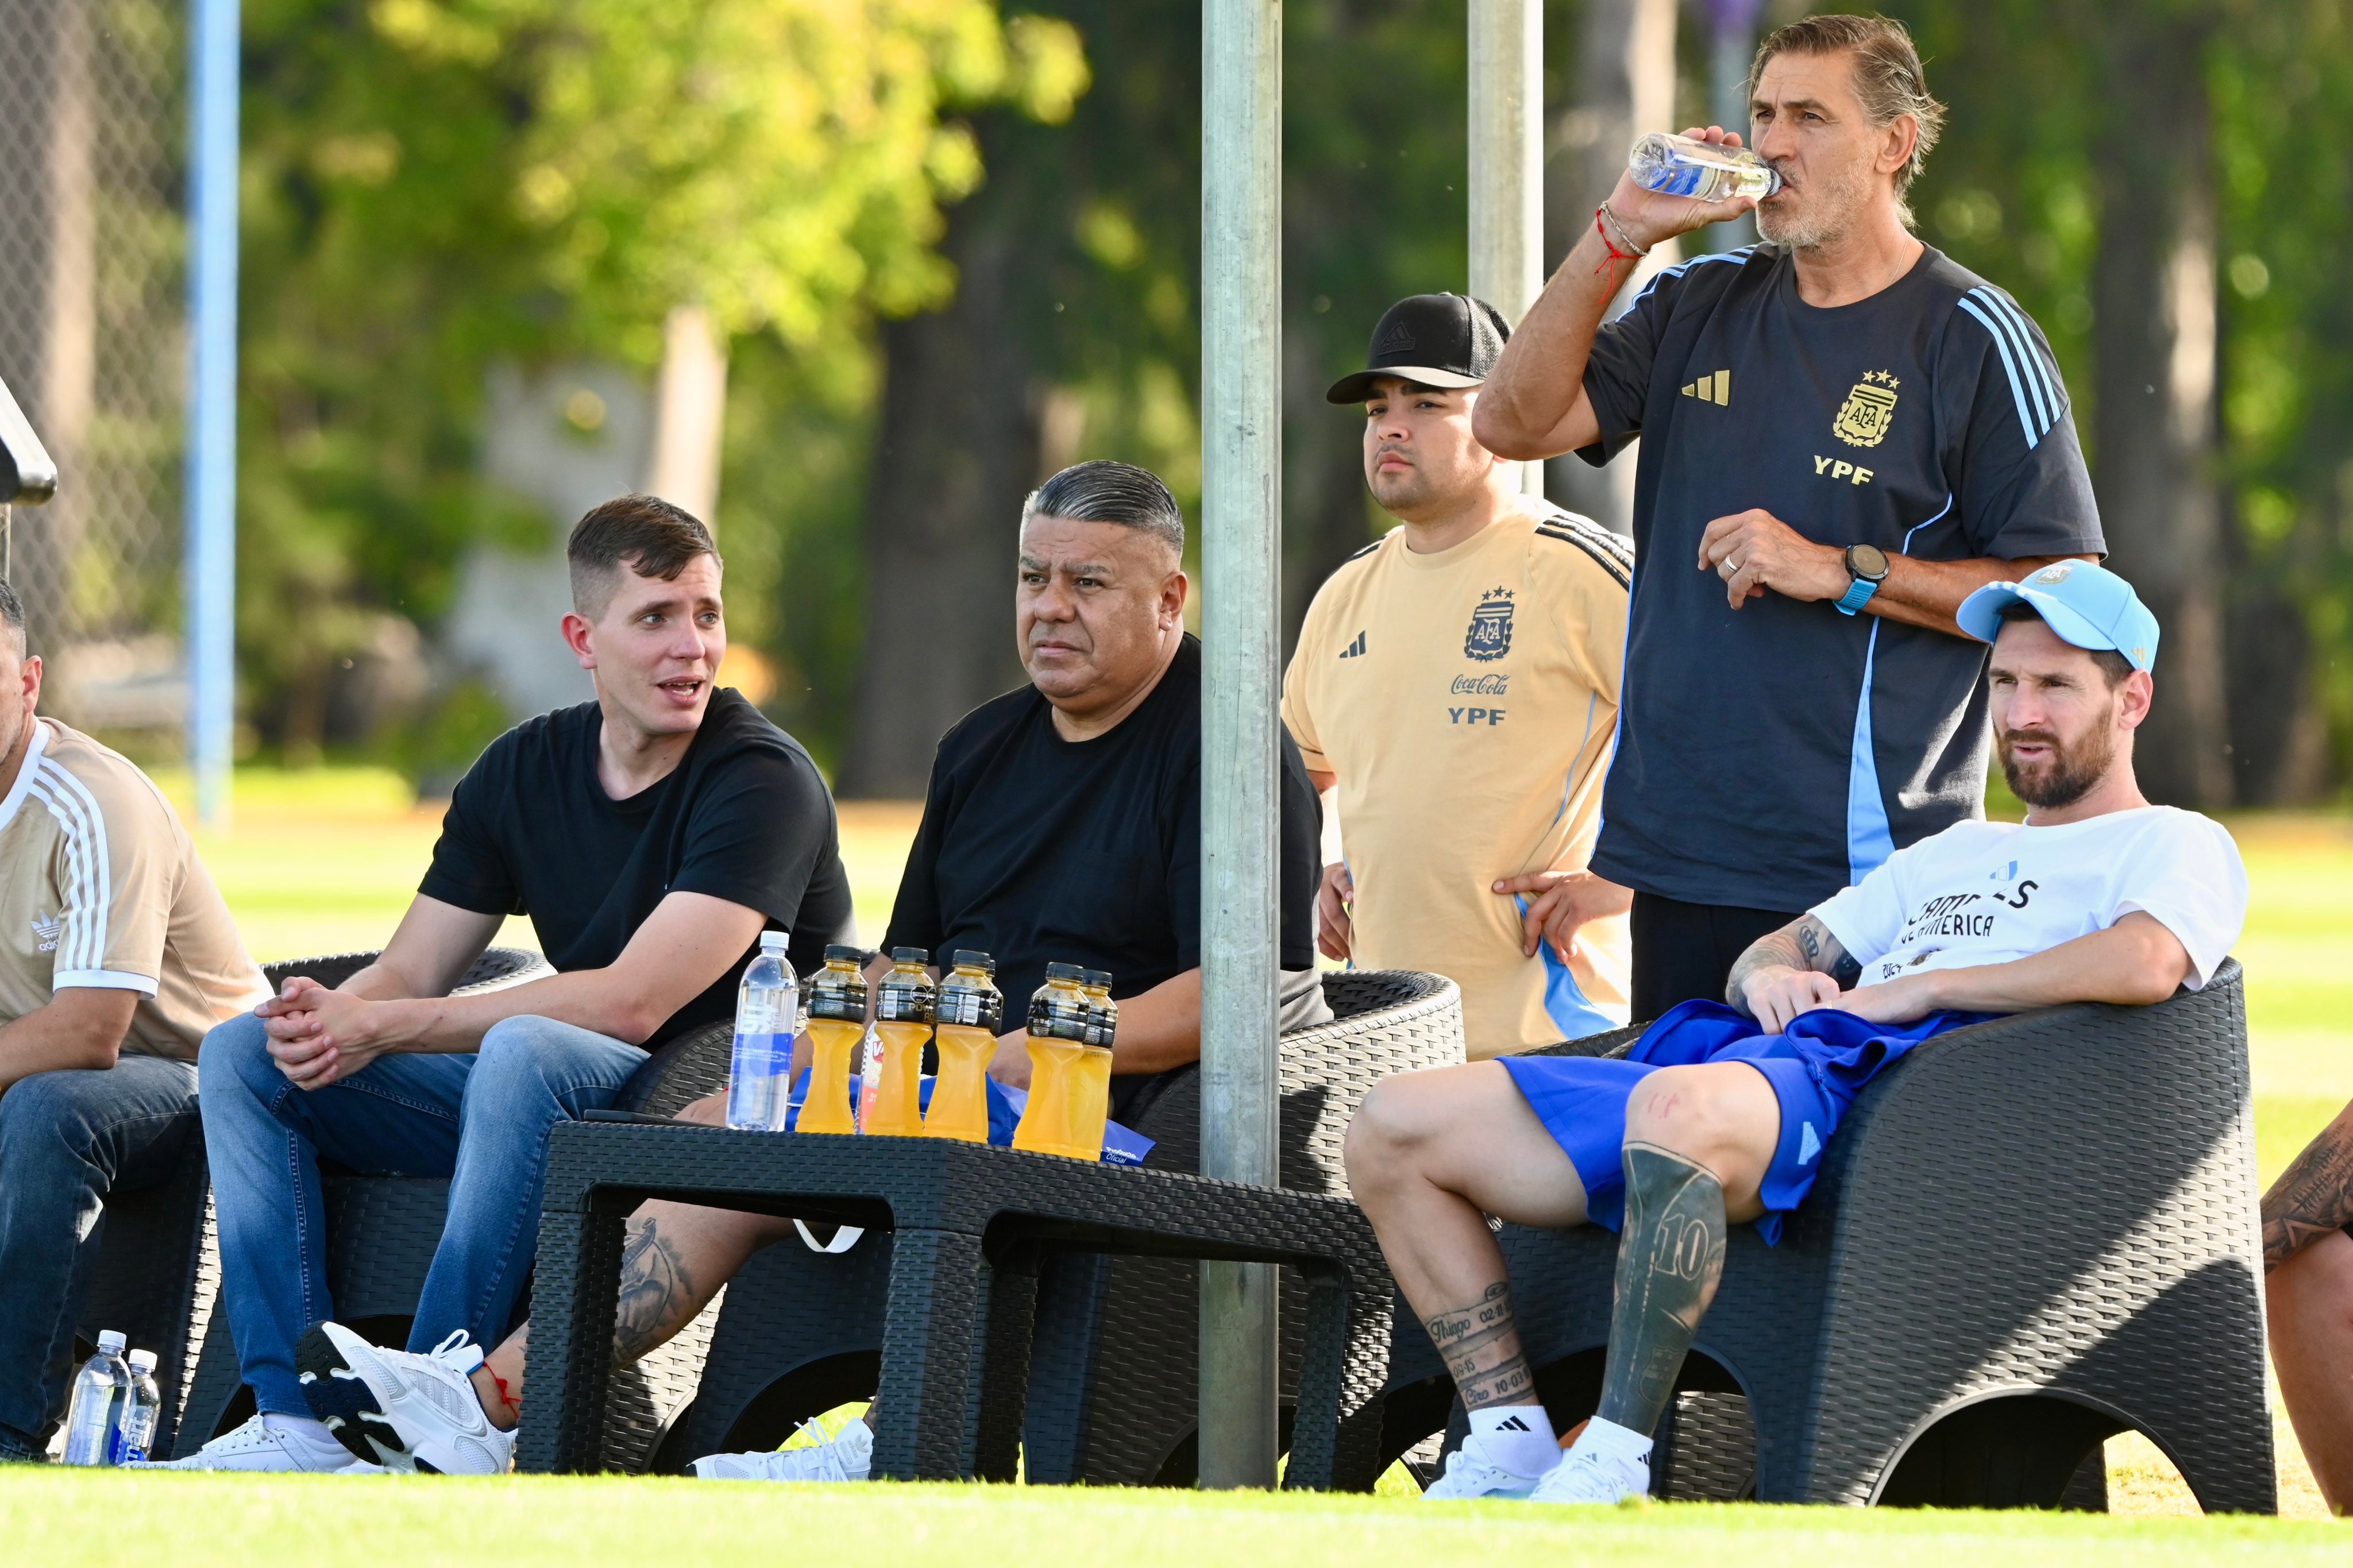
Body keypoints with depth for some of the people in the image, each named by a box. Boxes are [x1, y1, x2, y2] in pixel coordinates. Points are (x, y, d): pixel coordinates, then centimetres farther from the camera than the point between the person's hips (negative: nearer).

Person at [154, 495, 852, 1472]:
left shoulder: (763, 782, -14)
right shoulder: (525, 770, 7)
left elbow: (630, 1003, -23)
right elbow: (407, 972, 6)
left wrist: (389, 1027, -21)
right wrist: (327, 1019, -19)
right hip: (546, 1103, 8)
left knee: (526, 1051, -37)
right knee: (242, 1052, -3)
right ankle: (299, 1418, -16)